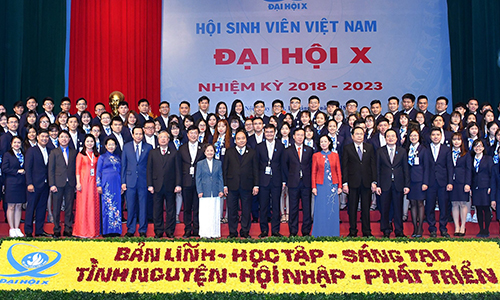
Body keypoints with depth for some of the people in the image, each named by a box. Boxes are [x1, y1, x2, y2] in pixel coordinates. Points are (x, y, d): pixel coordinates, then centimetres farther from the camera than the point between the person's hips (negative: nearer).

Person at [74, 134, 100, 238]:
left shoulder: (97, 155, 13)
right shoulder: (81, 155, 3)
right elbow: (77, 169, 0)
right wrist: (78, 183, -9)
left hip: (94, 182, 3)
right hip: (84, 181, -3)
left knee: (94, 205, 3)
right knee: (83, 205, -3)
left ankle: (93, 230, 9)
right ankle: (82, 231, 3)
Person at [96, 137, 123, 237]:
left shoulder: (118, 157, 16)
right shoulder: (102, 157, 7)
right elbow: (98, 172, 4)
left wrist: (122, 184, 12)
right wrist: (99, 185, -5)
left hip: (117, 184, 3)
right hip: (106, 184, -3)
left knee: (117, 206, 1)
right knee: (107, 206, -4)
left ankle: (116, 230, 6)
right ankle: (106, 231, 1)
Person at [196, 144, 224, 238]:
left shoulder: (218, 163, 10)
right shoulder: (200, 164, 5)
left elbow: (220, 177, 10)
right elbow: (198, 179, 3)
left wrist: (221, 190, 2)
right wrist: (199, 191, -5)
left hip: (215, 192, 2)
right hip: (205, 192, -1)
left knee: (215, 213, 4)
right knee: (204, 214, -1)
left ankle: (215, 233, 11)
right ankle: (205, 233, 5)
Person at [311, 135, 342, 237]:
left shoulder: (335, 155, 8)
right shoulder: (316, 156, 5)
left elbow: (338, 172, 8)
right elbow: (313, 173, 4)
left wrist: (339, 186, 2)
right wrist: (314, 187, -3)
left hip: (333, 186, 1)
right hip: (321, 186, -1)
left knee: (333, 209, 2)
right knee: (320, 210, 1)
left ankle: (333, 233, 12)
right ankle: (320, 233, 9)